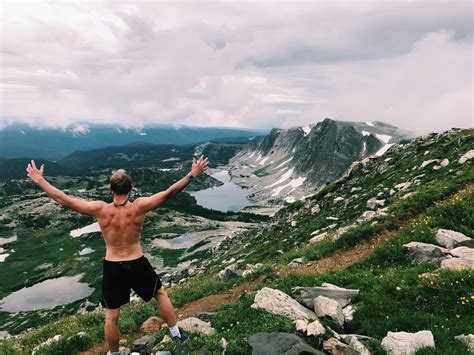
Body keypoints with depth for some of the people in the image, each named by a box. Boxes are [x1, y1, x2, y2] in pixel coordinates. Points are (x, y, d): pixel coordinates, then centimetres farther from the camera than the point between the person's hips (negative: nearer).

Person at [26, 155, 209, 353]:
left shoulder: (100, 210, -16)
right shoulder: (139, 207, -18)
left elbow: (63, 200, -11)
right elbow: (168, 193, -16)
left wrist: (39, 180, 0)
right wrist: (193, 174, -11)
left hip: (112, 268, 0)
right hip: (138, 265, 0)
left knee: (111, 317, 17)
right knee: (160, 294, 25)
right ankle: (176, 334, 34)